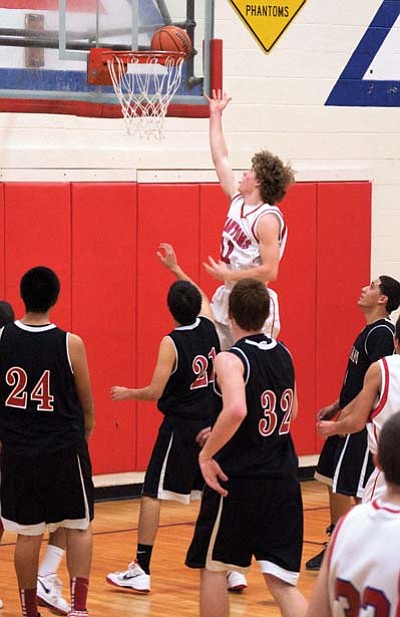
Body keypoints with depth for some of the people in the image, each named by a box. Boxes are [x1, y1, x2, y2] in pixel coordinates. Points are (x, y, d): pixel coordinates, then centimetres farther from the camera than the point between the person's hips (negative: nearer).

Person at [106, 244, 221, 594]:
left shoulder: (171, 342, -16)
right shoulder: (208, 327, 0)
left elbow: (155, 392, -17)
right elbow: (201, 297, 23)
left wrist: (126, 393, 2)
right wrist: (175, 268, 32)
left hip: (181, 427, -6)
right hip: (211, 425, 6)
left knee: (152, 495, 2)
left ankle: (141, 571, 1)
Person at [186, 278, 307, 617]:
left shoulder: (231, 359, -13)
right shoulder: (283, 354, 9)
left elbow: (236, 410, -32)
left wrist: (207, 453, -18)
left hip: (239, 479, -6)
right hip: (284, 480, 6)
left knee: (213, 567, 13)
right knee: (280, 580, 3)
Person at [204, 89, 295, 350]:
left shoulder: (267, 219, -16)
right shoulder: (238, 201, 8)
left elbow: (270, 271, -22)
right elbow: (221, 159, 20)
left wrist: (228, 274, -17)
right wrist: (215, 115, 25)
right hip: (226, 299, 8)